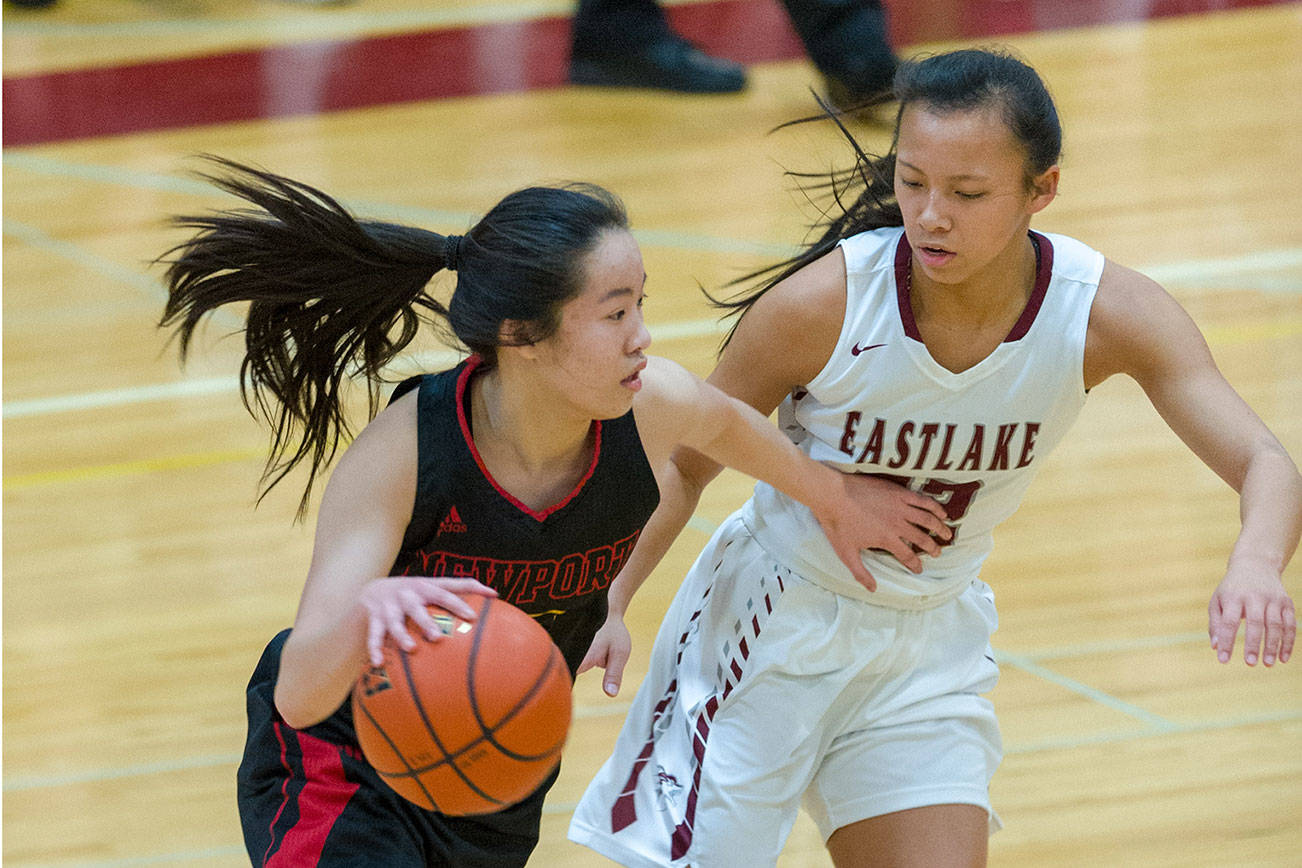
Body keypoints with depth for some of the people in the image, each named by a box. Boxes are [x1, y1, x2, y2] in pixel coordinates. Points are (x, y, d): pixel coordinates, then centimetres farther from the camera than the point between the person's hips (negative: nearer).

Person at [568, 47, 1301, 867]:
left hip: (933, 644, 3)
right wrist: (606, 604, -23)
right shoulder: (820, 304, -26)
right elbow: (683, 465, -11)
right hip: (774, 617, -2)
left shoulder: (1109, 311, -20)